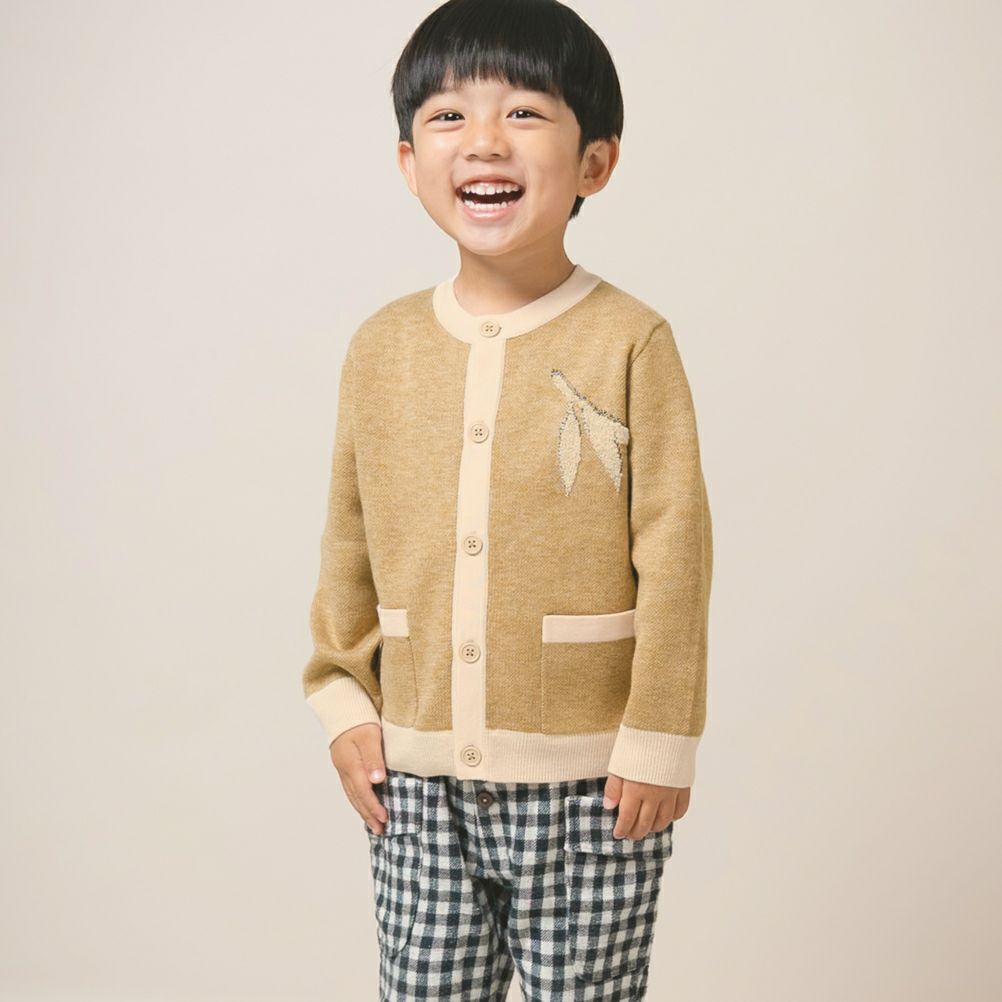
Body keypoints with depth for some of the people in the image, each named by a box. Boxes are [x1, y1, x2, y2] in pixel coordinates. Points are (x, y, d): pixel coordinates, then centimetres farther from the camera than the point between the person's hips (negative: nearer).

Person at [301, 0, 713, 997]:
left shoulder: (630, 340, -9)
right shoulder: (383, 345, 3)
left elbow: (673, 549, -8)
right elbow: (350, 540, 10)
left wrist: (658, 740, -8)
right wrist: (342, 699, 7)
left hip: (585, 780, -3)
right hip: (418, 776, 4)